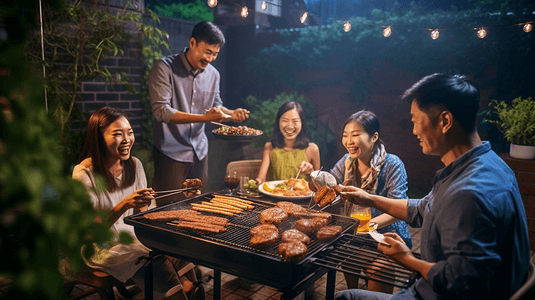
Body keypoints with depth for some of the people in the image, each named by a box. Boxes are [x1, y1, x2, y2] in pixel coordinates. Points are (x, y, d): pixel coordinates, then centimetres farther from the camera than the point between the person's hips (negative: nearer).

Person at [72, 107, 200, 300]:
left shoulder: (134, 164, 2)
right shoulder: (84, 174, -15)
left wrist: (143, 206, -14)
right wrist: (123, 205, -29)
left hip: (135, 236, 5)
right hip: (104, 248, -5)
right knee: (159, 265, -25)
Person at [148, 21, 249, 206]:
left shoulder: (213, 74, 6)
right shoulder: (165, 68, -13)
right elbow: (161, 111, -22)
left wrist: (231, 114, -3)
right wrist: (203, 117, -30)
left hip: (199, 152, 6)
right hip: (171, 152, -5)